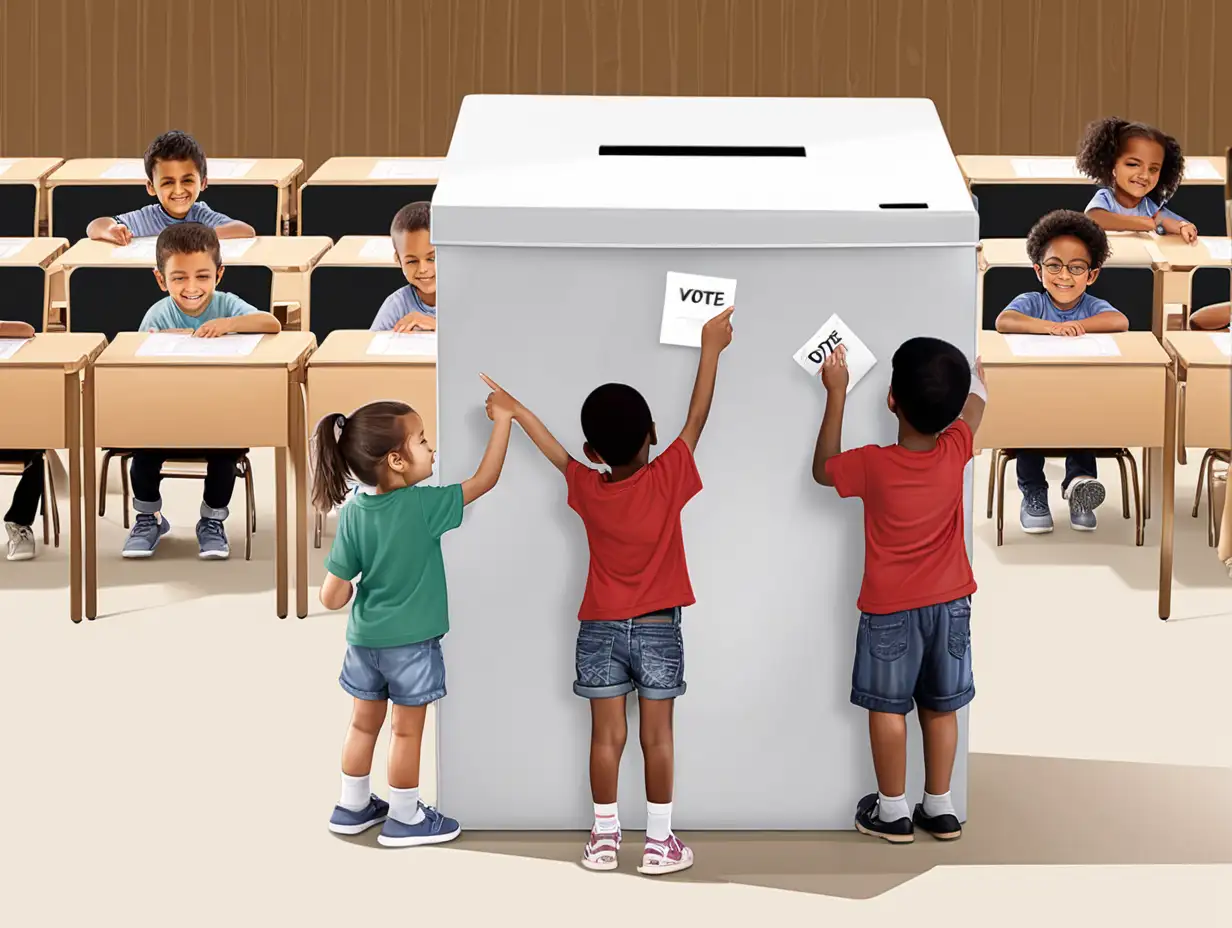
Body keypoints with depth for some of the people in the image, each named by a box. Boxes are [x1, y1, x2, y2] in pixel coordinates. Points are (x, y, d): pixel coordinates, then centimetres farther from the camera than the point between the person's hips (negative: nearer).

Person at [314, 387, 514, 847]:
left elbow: (332, 597, -9)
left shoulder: (353, 512, -10)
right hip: (411, 642, -4)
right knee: (408, 731, 11)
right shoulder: (422, 506, -22)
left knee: (364, 723, 20)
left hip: (364, 638, 4)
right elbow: (484, 481, -14)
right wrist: (502, 417, -10)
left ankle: (352, 807, 33)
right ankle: (404, 818, 22)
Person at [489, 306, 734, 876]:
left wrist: (516, 410, 25)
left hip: (600, 630, 2)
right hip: (657, 630, -2)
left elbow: (554, 450, 10)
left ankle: (604, 837, 11)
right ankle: (658, 842, 6)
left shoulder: (586, 490, -7)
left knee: (607, 736, 6)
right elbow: (697, 420, -6)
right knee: (657, 738, 3)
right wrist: (711, 347, 1)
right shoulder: (667, 481, -13)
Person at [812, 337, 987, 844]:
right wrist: (976, 370, 30)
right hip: (949, 602, 3)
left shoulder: (874, 465, -22)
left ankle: (893, 811, 15)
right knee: (940, 707, 14)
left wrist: (837, 393, 0)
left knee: (888, 707, 9)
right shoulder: (955, 452, -14)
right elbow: (974, 402, 9)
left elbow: (823, 470, 0)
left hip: (890, 608, -3)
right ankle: (940, 809, 21)